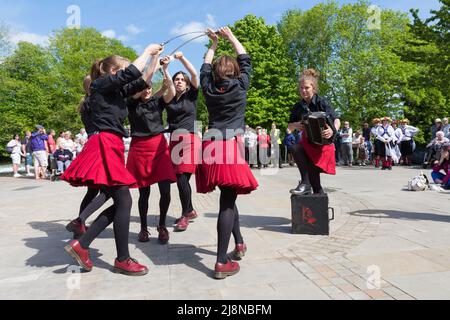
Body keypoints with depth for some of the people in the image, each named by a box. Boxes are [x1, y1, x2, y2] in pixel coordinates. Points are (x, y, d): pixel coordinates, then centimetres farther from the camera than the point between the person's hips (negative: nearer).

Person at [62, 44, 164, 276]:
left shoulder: (116, 91, 22)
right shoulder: (102, 84, -2)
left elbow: (142, 81, 24)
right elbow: (131, 74, -12)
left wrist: (155, 59, 20)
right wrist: (147, 51, 1)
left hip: (111, 147, 10)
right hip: (105, 146, -10)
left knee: (120, 202, 8)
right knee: (124, 201, -7)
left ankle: (81, 244, 11)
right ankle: (123, 260, 3)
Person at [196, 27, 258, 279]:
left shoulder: (208, 88, 12)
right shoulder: (240, 85, 6)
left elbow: (205, 68, 32)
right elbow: (246, 61, 22)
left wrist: (214, 43, 42)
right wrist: (231, 37, 33)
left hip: (211, 146, 5)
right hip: (232, 145, -4)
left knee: (228, 196, 19)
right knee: (227, 201, -6)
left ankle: (239, 242, 34)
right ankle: (222, 263, -7)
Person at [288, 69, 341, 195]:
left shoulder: (321, 102, -11)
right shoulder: (298, 107, 2)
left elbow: (336, 120, -16)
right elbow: (289, 127, 9)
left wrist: (333, 130, -38)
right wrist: (296, 125, -15)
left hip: (323, 142, -4)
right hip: (308, 141, 4)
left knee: (313, 172, -15)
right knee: (296, 149, -26)